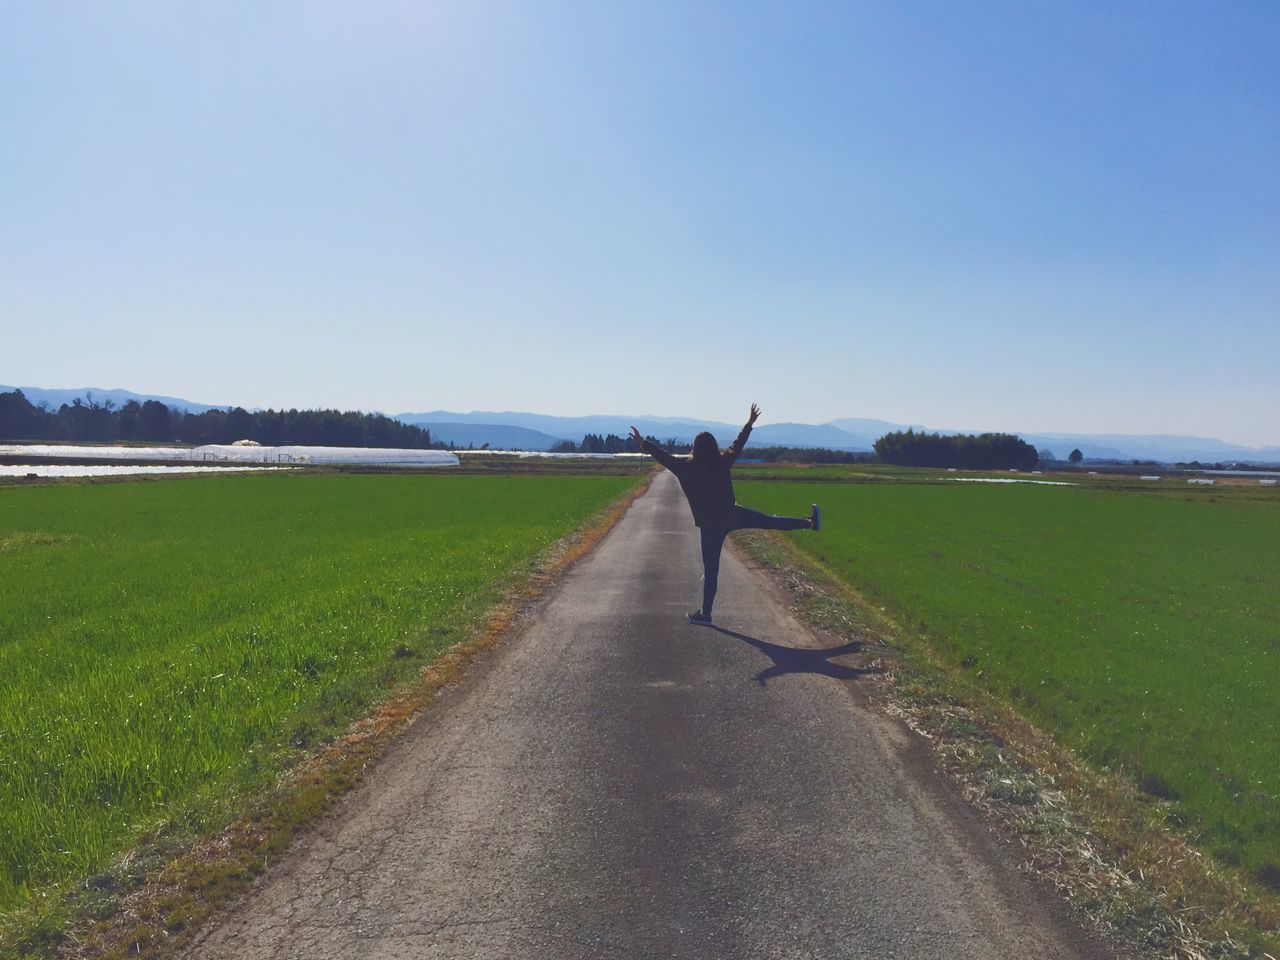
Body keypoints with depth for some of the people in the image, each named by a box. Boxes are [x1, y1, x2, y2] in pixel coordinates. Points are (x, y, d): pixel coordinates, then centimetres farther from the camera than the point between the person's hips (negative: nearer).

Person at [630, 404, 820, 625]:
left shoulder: (687, 468, -11)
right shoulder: (723, 462, -3)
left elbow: (663, 456, -5)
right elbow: (738, 445, 12)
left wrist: (643, 443, 7)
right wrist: (750, 423, 25)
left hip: (710, 525, -2)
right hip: (733, 516, 2)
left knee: (711, 570, 3)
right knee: (773, 522, 18)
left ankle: (705, 613, 9)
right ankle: (809, 521, 22)